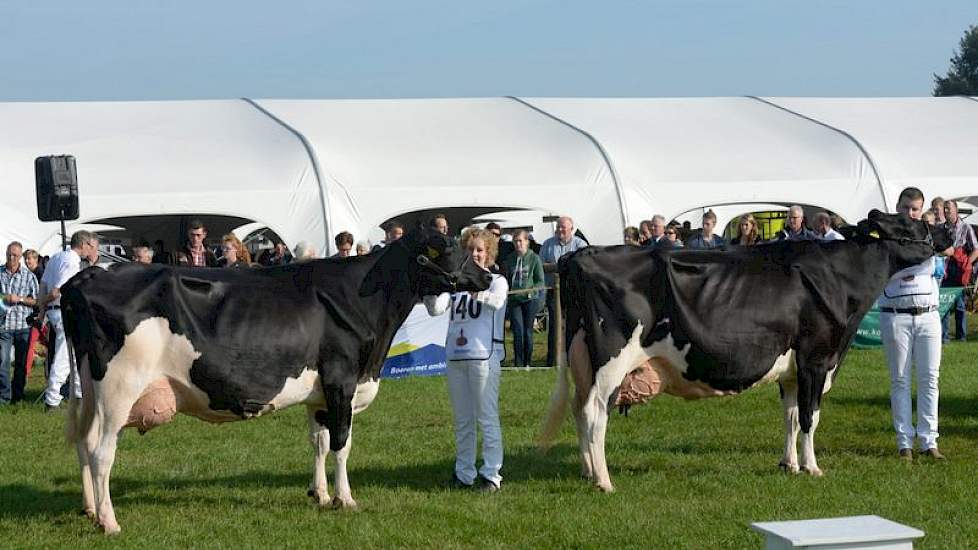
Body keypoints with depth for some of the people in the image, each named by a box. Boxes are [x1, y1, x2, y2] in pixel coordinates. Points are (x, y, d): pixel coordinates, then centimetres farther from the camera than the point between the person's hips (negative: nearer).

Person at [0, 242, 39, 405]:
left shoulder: (29, 276, 4)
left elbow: (36, 300, 3)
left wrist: (19, 299, -10)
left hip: (23, 324, 0)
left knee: (21, 362, 7)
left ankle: (17, 395, 18)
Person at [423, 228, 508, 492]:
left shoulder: (497, 281, 2)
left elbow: (496, 301, -21)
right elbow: (436, 308, 1)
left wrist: (473, 287, -37)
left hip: (484, 356, -5)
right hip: (455, 355, 5)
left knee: (487, 417, -5)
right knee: (462, 420, 11)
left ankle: (491, 474, -2)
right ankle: (464, 474, 18)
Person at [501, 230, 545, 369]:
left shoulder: (534, 259, -1)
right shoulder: (509, 259, 10)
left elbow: (541, 282, -1)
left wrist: (532, 290, -18)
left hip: (530, 300, -2)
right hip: (514, 300, 2)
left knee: (527, 332, 2)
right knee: (518, 331, -8)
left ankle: (527, 363, 14)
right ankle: (518, 363, -4)